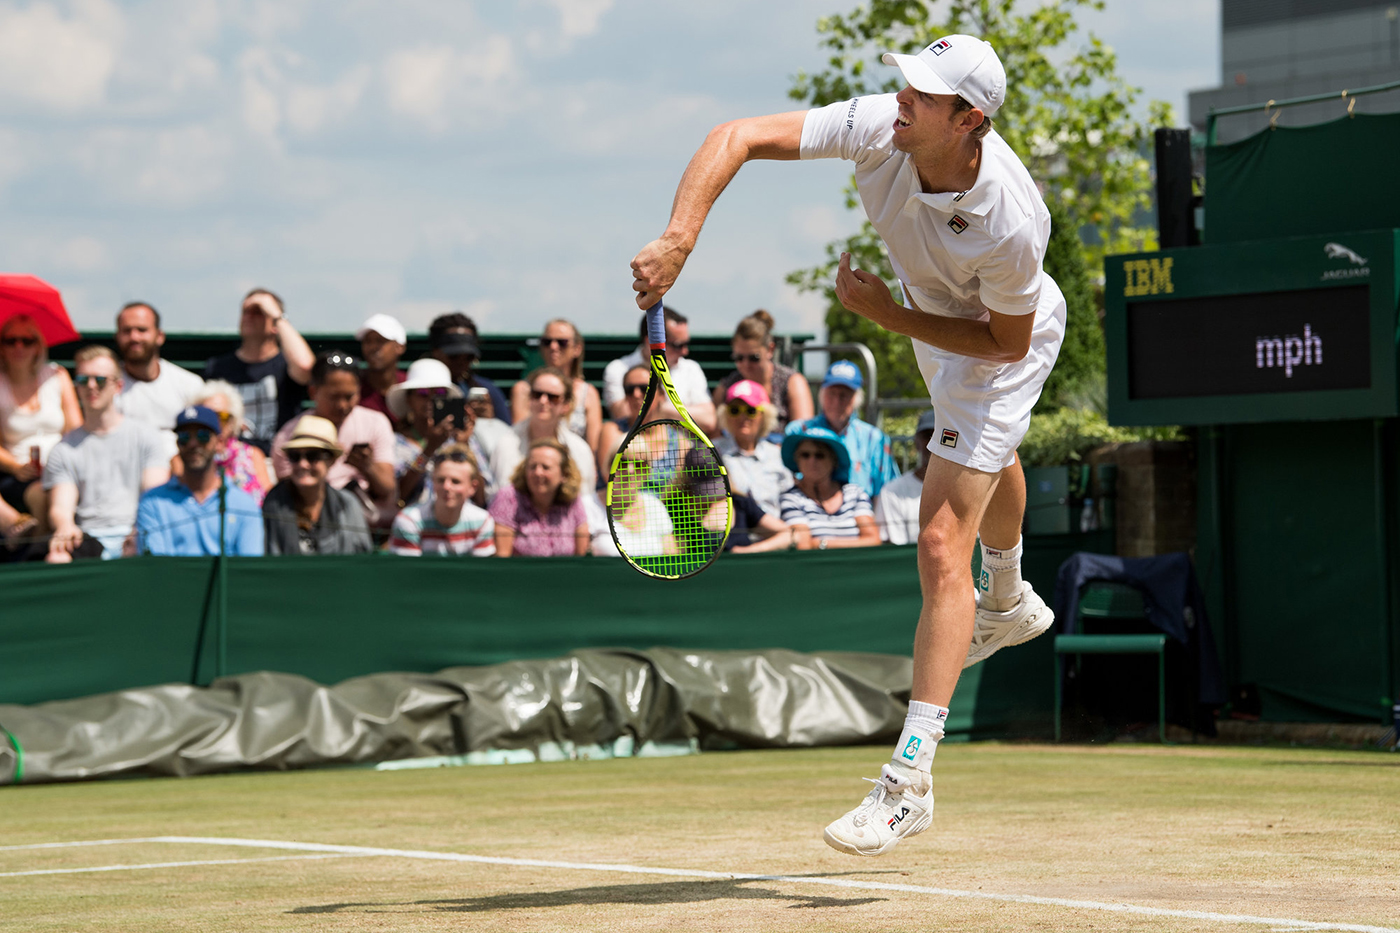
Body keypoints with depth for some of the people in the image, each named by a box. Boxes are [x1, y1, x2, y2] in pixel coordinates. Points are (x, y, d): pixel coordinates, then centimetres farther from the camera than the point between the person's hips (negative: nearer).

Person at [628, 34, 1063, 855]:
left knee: (943, 539, -18)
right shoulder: (878, 128, -34)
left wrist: (889, 316, -33)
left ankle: (910, 779, -19)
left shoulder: (1012, 226, -44)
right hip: (932, 314, 7)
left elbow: (1006, 342, -28)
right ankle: (1008, 602, 68)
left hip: (1004, 346, -7)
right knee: (986, 459, 36)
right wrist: (678, 240, -49)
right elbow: (735, 138, -35)